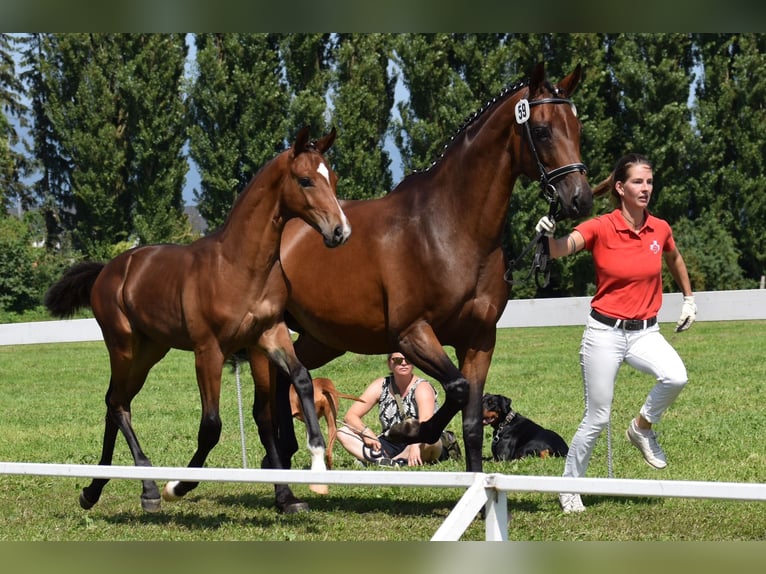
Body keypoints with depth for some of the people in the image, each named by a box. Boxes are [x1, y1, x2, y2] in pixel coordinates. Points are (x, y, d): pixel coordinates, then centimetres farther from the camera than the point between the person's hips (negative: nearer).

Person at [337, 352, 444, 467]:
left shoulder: (422, 387, -12)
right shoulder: (380, 386, 2)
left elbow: (426, 421, -32)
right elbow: (350, 416, 0)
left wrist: (416, 445, -51)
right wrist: (365, 431, -22)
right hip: (390, 447, 5)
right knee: (342, 433, -13)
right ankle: (380, 460, -39)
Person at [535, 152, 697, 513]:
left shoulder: (660, 229, 1)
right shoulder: (600, 228, -11)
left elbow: (675, 260, 24)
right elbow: (559, 250, -28)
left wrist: (688, 299, 27)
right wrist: (549, 234, -49)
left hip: (645, 332, 3)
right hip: (605, 332, -3)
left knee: (675, 377, -28)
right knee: (597, 419, 1)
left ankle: (643, 427, 1)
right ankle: (569, 486, 22)